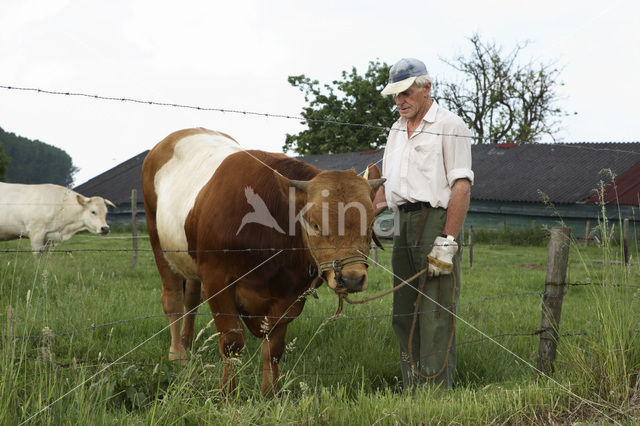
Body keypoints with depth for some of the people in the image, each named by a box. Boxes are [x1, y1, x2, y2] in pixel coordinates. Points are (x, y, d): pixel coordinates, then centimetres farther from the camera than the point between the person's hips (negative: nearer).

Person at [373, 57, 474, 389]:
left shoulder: (449, 126, -4)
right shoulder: (397, 131, 21)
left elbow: (461, 187, -11)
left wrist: (447, 241, -18)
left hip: (435, 220, -8)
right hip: (403, 225, 8)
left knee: (436, 315, -10)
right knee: (404, 315, 9)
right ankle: (412, 393, 15)